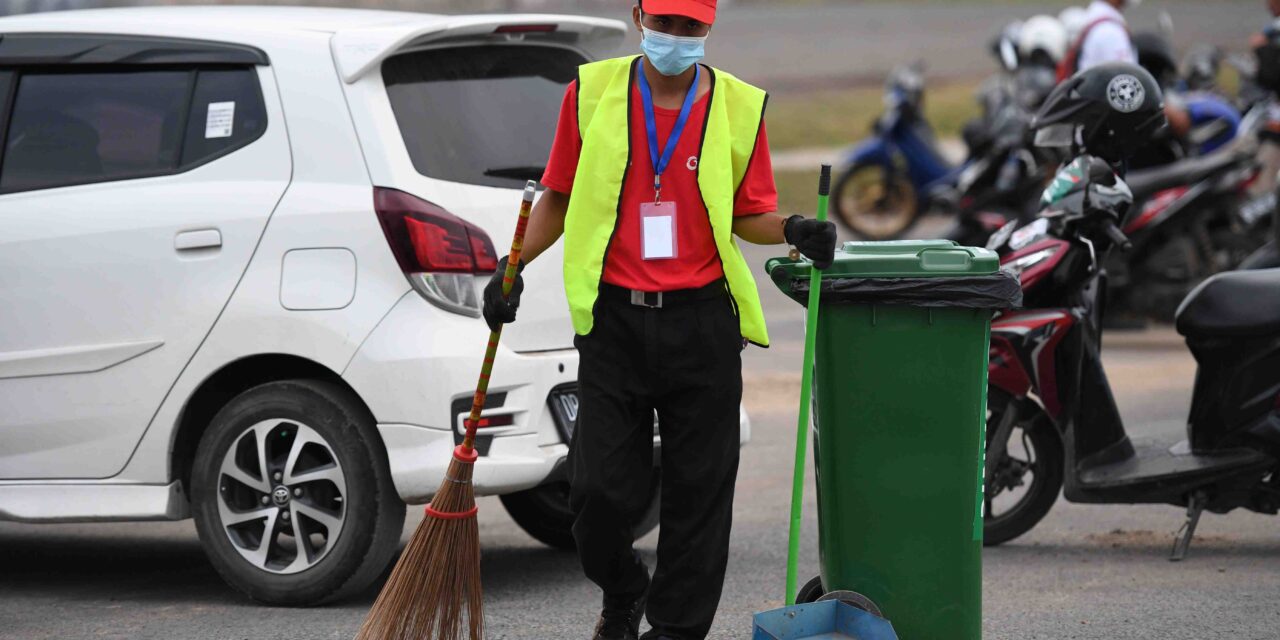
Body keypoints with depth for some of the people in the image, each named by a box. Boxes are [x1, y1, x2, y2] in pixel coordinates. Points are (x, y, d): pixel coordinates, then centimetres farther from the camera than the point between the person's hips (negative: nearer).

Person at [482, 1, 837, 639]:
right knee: (599, 490, -1)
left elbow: (749, 214, 9)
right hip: (613, 317, 0)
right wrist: (513, 267, 1)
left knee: (698, 491, 3)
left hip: (702, 322, 0)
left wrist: (791, 229, -11)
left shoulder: (740, 106, 3)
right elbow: (558, 196, 12)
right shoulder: (591, 91, 4)